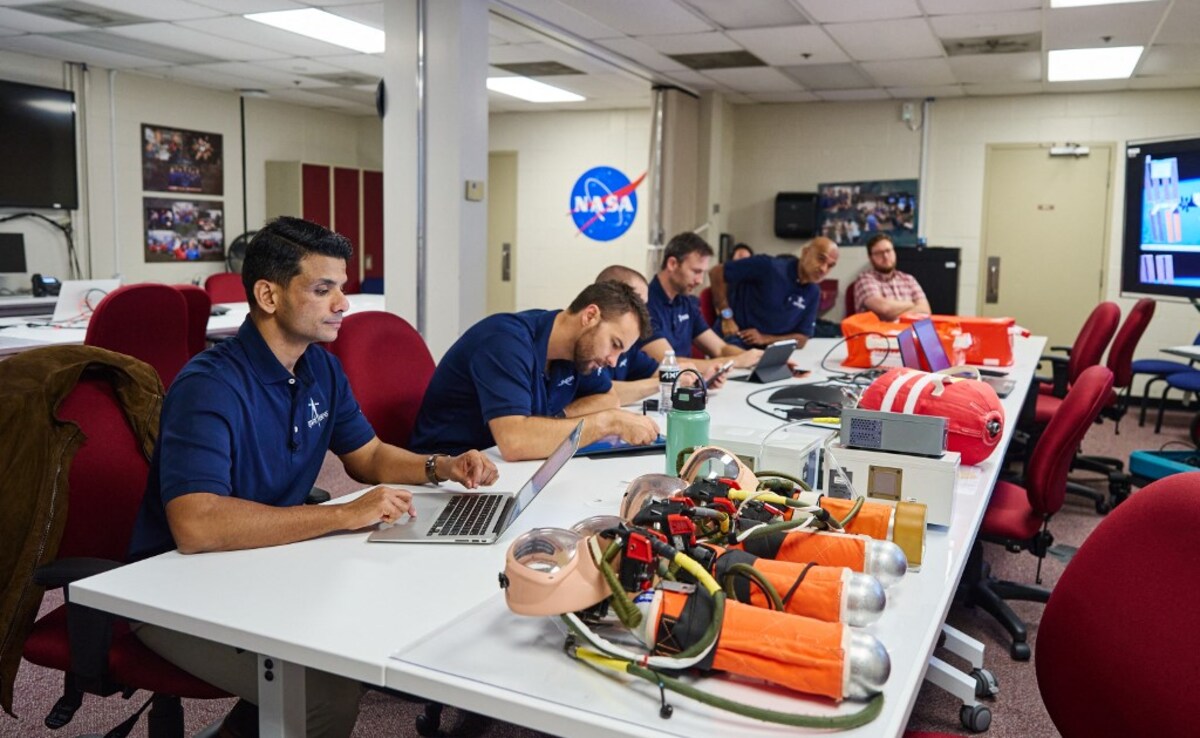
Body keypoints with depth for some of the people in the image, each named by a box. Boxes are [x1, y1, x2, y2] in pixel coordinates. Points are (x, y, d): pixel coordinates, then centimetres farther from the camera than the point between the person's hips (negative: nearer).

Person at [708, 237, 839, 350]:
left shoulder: (813, 292, 3)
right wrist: (727, 317, -16)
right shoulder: (770, 266, -15)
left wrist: (765, 339, -13)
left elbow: (802, 338, 4)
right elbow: (717, 272, -12)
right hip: (734, 341, -7)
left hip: (769, 351, 7)